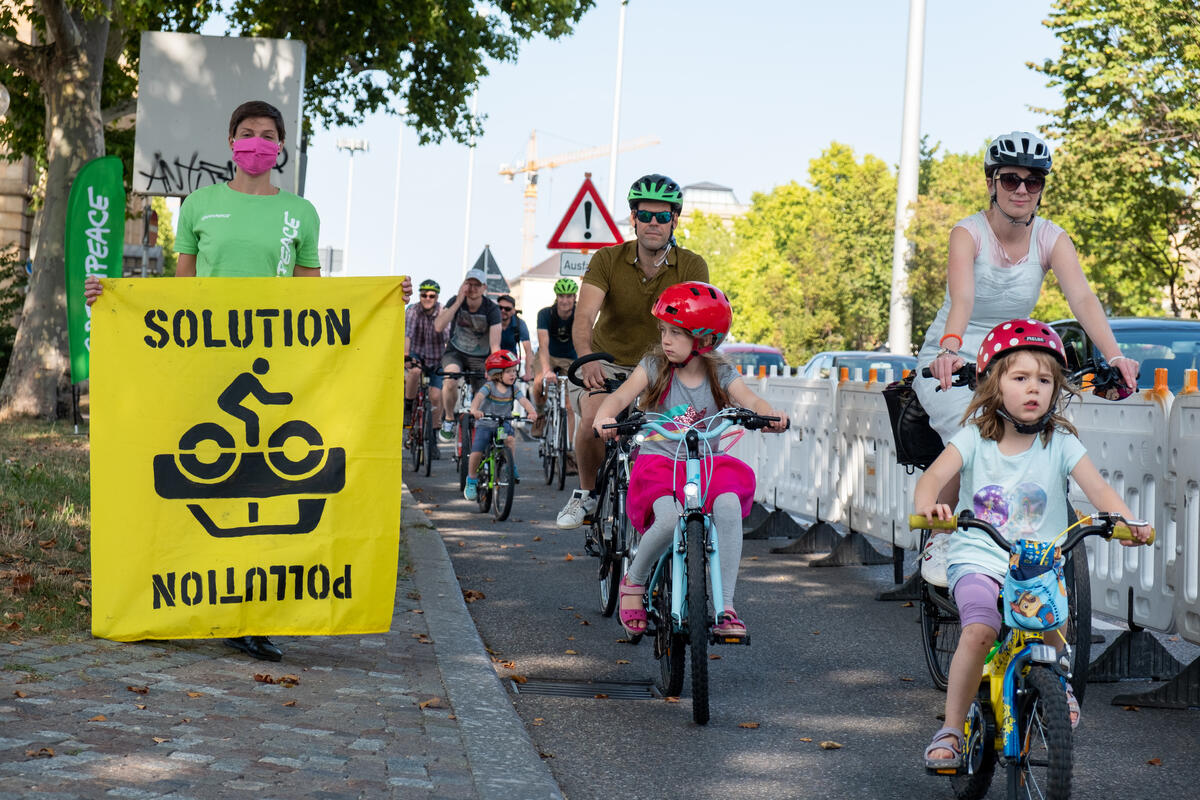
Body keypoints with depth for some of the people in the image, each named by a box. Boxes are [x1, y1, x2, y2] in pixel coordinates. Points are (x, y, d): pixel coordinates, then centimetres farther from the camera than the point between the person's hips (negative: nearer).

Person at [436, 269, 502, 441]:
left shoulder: (492, 309, -16)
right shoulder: (456, 302, -12)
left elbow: (495, 345, -25)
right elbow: (439, 327, -28)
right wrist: (459, 301, -31)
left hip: (481, 357, 1)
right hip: (455, 352, 0)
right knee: (451, 380, -31)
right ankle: (448, 419, -8)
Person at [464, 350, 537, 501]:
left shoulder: (514, 389, -4)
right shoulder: (489, 387, -14)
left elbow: (524, 401, -18)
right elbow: (478, 397, -32)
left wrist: (532, 412, -40)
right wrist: (474, 410, -54)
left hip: (504, 423, 2)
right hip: (485, 424, -2)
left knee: (509, 439, -32)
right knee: (476, 454, -12)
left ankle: (511, 468, -10)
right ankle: (471, 481, 12)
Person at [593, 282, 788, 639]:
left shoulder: (720, 373, 1)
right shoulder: (654, 366, -2)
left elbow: (751, 400, -15)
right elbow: (622, 394, -17)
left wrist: (771, 416, -39)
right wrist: (604, 418, -41)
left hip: (708, 462, 2)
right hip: (659, 460, -2)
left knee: (729, 507, -31)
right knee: (671, 519, -32)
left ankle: (724, 607, -22)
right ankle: (634, 580, -1)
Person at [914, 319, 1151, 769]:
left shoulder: (1060, 443, 2)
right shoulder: (975, 438, 1)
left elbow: (1097, 487, -11)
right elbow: (935, 474, -15)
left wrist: (1127, 523, -33)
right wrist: (927, 506, -39)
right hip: (978, 560, -1)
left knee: (1047, 626, -27)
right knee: (979, 630, -28)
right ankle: (951, 731, -13)